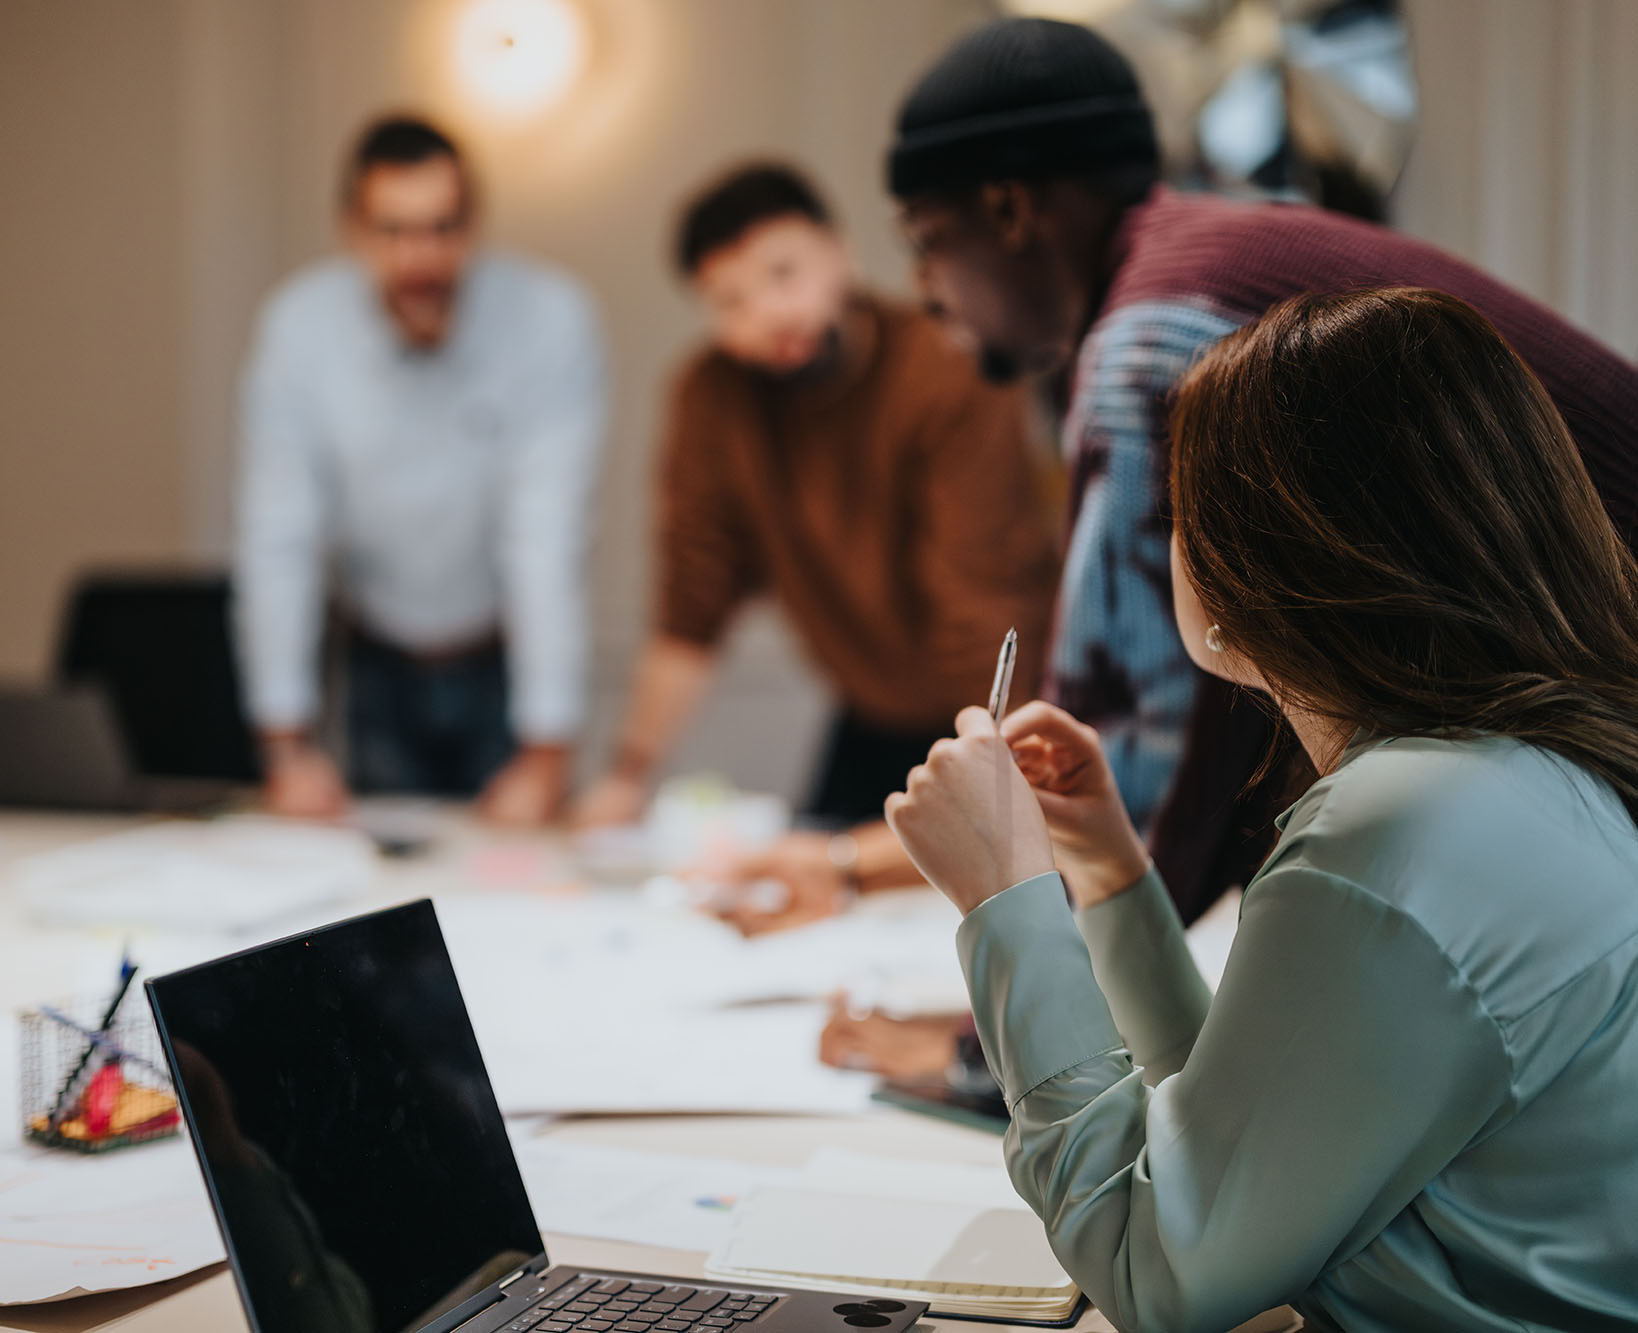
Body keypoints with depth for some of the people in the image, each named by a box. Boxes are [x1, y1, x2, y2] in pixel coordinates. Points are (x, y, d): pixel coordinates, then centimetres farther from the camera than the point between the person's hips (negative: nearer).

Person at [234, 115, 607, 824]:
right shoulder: (298, 324, -17)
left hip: (506, 656, -1)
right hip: (381, 659, 2)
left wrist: (547, 750, -26)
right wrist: (288, 744, -15)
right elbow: (277, 537, -14)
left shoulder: (550, 317, -23)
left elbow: (548, 540, -25)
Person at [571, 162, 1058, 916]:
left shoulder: (952, 377, -25)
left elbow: (987, 636, -30)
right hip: (875, 727, 5)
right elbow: (692, 612, -1)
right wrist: (629, 775, -6)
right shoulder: (712, 393, -9)